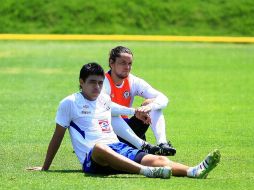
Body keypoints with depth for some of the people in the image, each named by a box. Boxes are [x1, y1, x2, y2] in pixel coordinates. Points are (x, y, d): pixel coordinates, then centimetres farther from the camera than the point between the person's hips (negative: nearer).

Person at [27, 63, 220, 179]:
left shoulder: (105, 99, 23)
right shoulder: (69, 103, 5)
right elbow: (58, 137, 9)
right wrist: (45, 168, 11)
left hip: (119, 148, 7)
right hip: (92, 158, -7)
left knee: (157, 159, -22)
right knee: (100, 148, -45)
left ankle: (194, 171, -48)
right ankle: (146, 171, -65)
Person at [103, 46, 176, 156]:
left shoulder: (134, 82, 1)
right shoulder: (103, 83, -14)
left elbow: (163, 99, -7)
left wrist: (150, 106, -30)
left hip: (126, 128, 5)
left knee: (154, 104, -8)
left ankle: (162, 143, -31)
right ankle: (144, 147, -48)